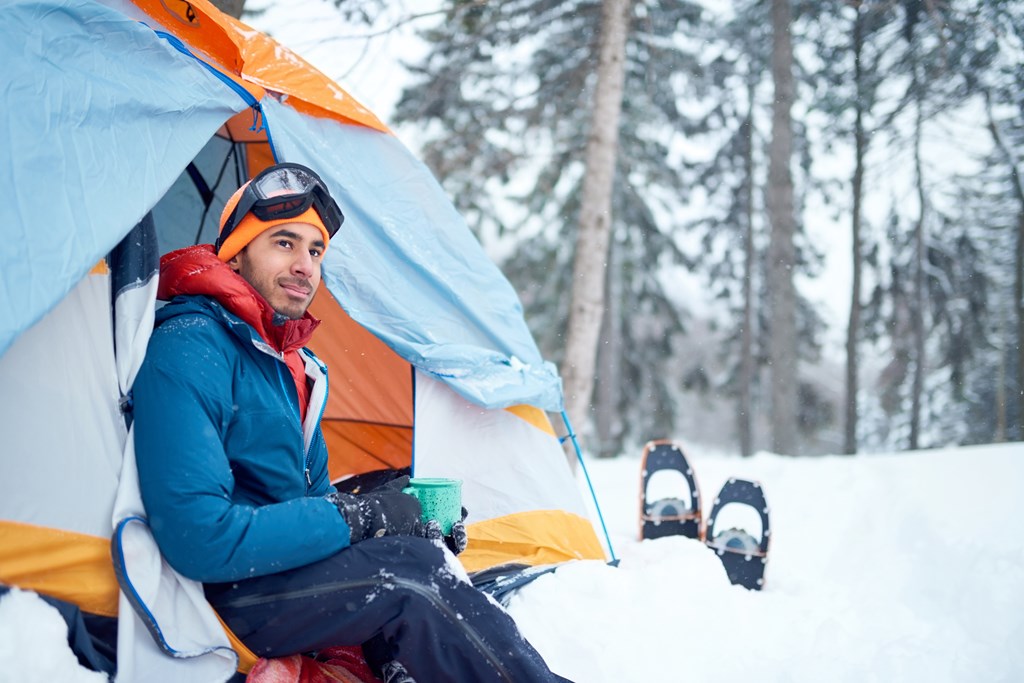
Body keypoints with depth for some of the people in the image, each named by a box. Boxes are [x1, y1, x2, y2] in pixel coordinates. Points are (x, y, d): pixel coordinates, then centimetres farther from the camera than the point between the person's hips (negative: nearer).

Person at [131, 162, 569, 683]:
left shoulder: (294, 366, 11)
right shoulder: (187, 351, -18)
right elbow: (197, 537, -27)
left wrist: (415, 519, -1)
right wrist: (356, 517, -20)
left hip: (279, 563, 9)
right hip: (214, 596, -9)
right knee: (407, 571, -24)